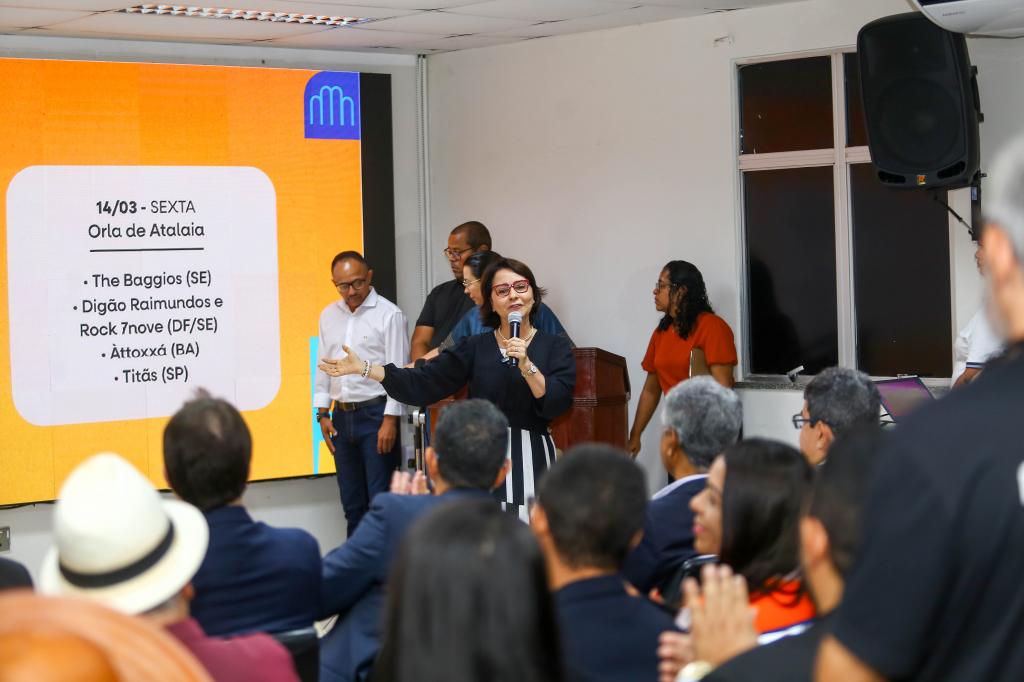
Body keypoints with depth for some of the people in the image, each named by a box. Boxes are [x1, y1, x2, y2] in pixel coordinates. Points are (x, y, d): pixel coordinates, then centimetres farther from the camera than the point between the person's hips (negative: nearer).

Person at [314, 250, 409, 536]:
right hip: (342, 416, 6)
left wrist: (390, 420, -14)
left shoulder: (389, 314, -7)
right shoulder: (329, 315, 11)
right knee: (352, 502, 11)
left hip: (376, 413, -6)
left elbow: (398, 370, -10)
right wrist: (323, 414, 10)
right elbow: (322, 367, 16)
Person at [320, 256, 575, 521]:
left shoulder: (555, 348, 3)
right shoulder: (476, 347, 8)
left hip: (531, 458, -1)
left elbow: (557, 405, -8)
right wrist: (363, 368, -2)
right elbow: (423, 383, 3)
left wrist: (526, 365, -18)